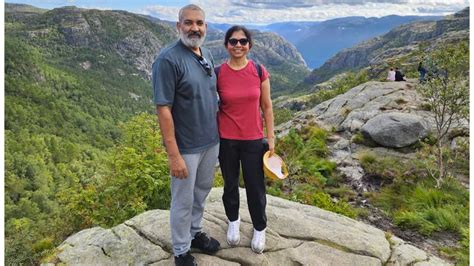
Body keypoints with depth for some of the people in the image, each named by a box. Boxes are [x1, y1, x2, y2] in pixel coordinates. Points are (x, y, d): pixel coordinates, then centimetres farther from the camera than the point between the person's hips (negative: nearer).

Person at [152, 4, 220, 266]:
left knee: (201, 192, 22)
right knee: (183, 201, 9)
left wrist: (217, 131, 13)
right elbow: (163, 110, -21)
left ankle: (195, 233, 44)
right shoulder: (168, 59, -19)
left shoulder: (207, 55, 5)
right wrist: (174, 155, -23)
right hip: (187, 147, -7)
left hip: (211, 141, 7)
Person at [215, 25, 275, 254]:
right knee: (230, 183, 18)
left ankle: (259, 228, 34)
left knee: (255, 187, 9)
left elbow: (266, 107, 2)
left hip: (253, 140, 0)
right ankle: (233, 220, 44)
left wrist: (271, 137, 3)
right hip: (226, 140, 0)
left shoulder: (259, 72, -4)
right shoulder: (218, 74, -6)